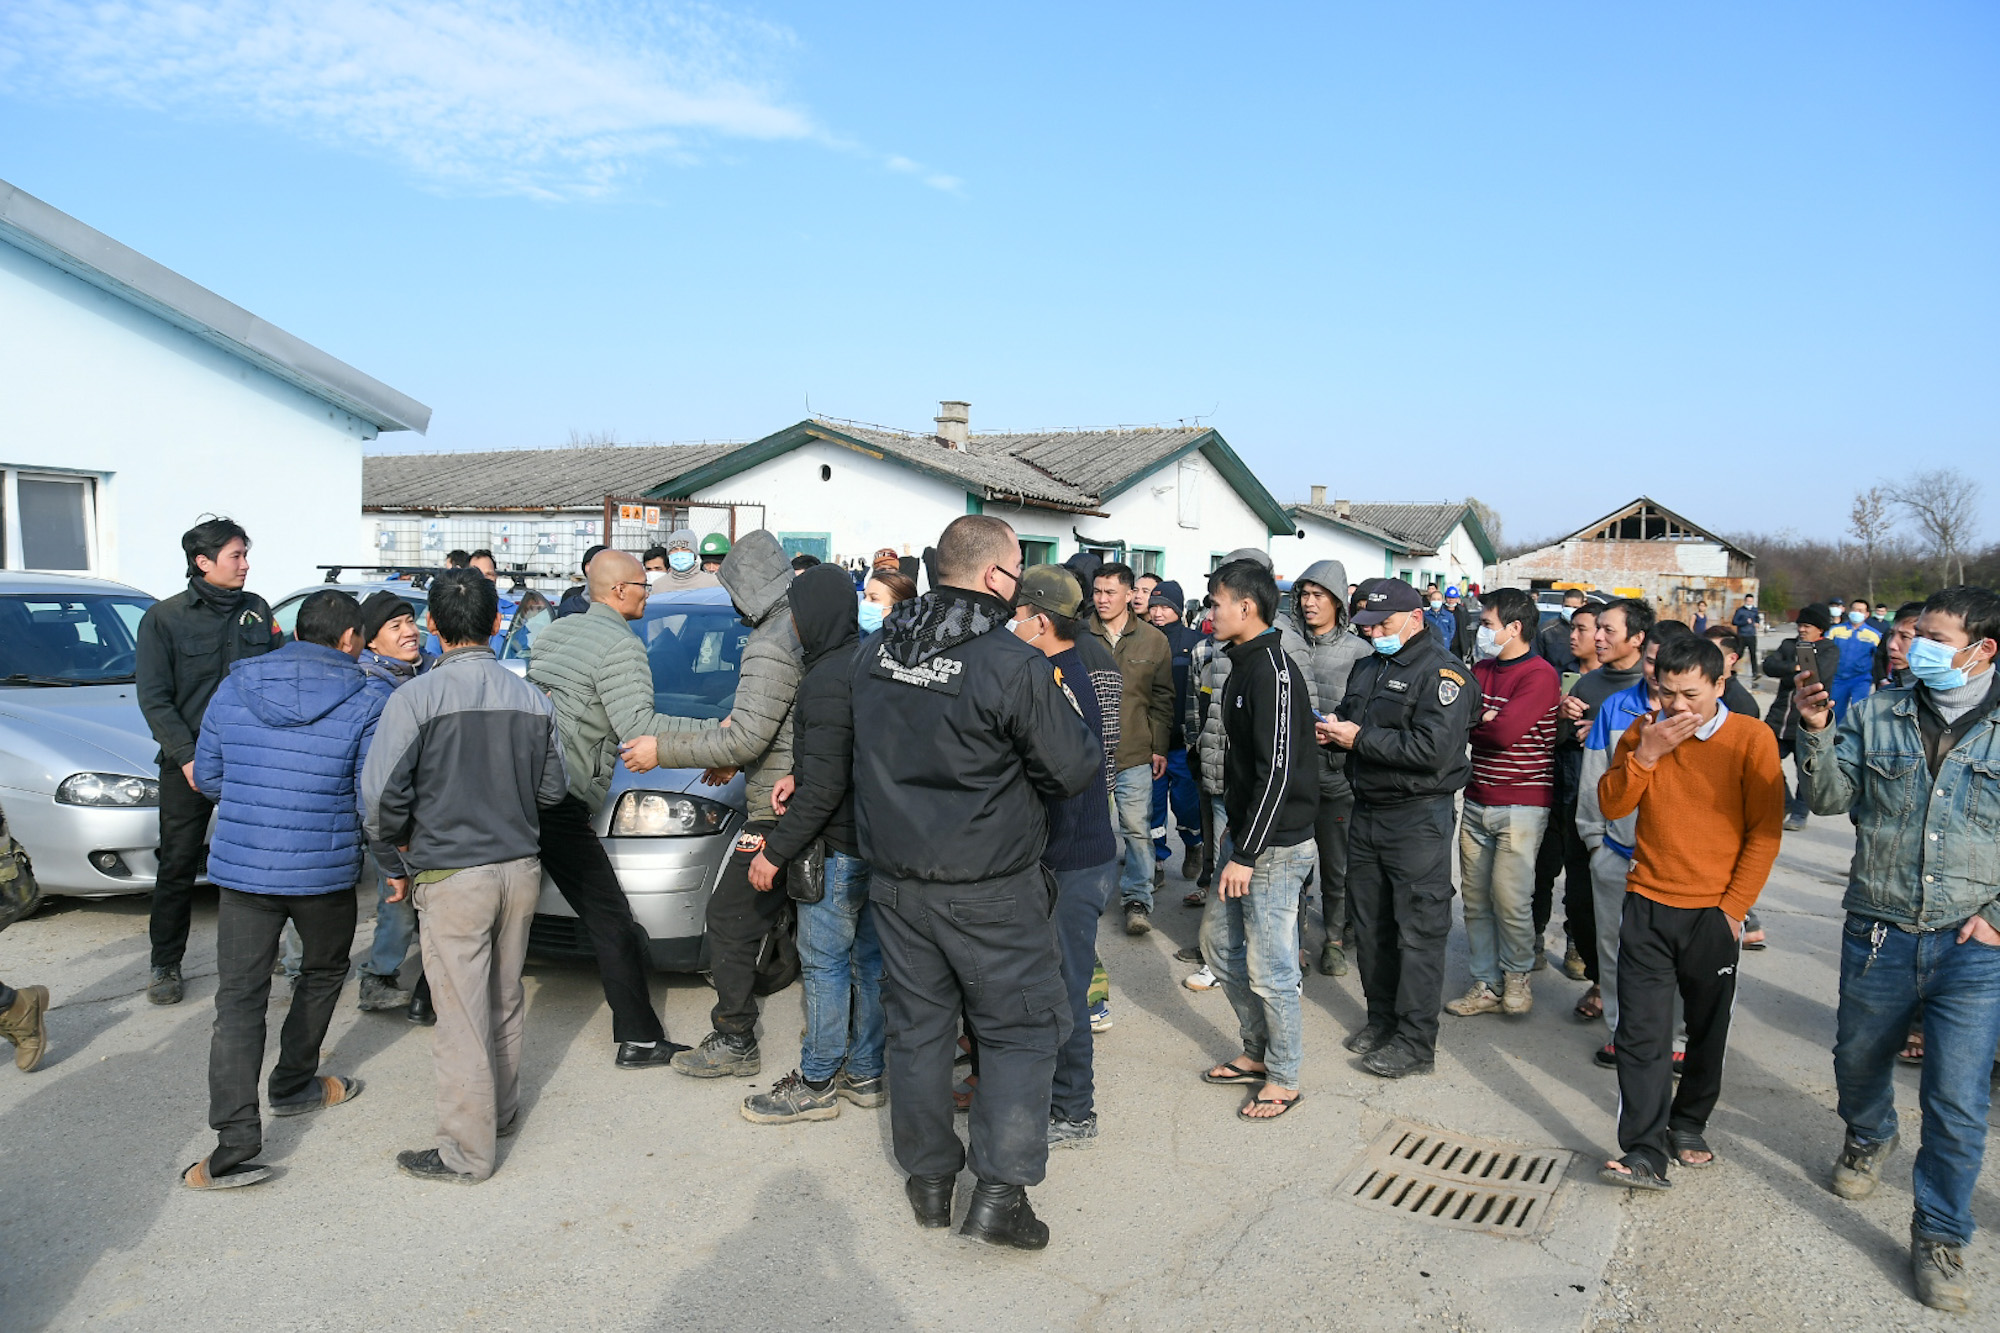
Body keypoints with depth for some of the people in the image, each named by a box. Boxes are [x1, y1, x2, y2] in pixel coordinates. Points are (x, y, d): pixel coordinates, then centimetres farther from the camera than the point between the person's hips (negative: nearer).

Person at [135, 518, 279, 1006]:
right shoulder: (164, 618, -3)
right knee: (178, 865, 4)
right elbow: (154, 699, -5)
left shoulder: (258, 612, 6)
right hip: (188, 762, -2)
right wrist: (187, 756, -15)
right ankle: (166, 965, 16)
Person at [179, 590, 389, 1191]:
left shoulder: (233, 687, 4)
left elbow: (207, 777, 12)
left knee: (239, 998, 2)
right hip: (326, 872, -2)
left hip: (241, 866, 2)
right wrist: (397, 865, 6)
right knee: (323, 974, 24)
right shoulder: (369, 700, -8)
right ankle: (294, 1084, 36)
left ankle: (235, 1139, -5)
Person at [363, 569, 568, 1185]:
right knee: (505, 1002, 20)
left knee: (461, 1014, 2)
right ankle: (502, 1111, 35)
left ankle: (467, 1150, 10)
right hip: (521, 867, 5)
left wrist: (400, 858, 2)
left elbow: (381, 797, -14)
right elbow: (553, 788, 8)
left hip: (451, 875, -5)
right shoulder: (532, 698, 1)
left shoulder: (416, 697, -13)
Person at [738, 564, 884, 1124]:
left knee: (824, 963, 2)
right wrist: (799, 774, 7)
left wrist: (775, 851, -18)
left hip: (838, 846, -9)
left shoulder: (827, 681, -21)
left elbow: (825, 787, -25)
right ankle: (866, 1073, 26)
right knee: (869, 957, 15)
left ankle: (815, 1084, 13)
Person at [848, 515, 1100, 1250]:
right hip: (989, 886, -5)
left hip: (896, 877, 6)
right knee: (1020, 1027, 9)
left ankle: (928, 1177, 28)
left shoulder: (876, 652, 2)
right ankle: (1000, 1190, 6)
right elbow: (1076, 769, -11)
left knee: (916, 1023, 16)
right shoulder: (1014, 664, -18)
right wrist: (1062, 715, 8)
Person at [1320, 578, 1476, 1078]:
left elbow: (1434, 749, -24)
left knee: (1418, 932, -2)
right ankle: (1382, 1019, 29)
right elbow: (1348, 717, 26)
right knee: (1371, 924, 15)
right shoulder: (1368, 668, 15)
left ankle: (1416, 1042, 6)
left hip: (1418, 817, -8)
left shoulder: (1442, 671, -12)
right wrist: (1332, 731, 1)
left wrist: (1361, 738, -19)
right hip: (1367, 810, 8)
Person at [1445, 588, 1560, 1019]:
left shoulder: (1540, 675, -12)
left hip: (1521, 806, -7)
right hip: (1477, 801, 7)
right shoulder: (1481, 669, 12)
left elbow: (1505, 731, -23)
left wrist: (1468, 721, -8)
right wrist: (1483, 719, -11)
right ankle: (1487, 986, 20)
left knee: (1509, 898, -4)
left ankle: (1517, 975, 20)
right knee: (1475, 898, 9)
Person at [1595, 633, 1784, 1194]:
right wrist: (1645, 754, -15)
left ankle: (1688, 1125, 32)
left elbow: (1765, 831, -5)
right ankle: (1645, 1152, -3)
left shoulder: (1751, 738, -6)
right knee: (1642, 1033, -5)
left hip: (1713, 912, -1)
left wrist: (1733, 907, -7)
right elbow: (1612, 806, -1)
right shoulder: (1644, 731, 4)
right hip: (1648, 905, 2)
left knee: (1708, 1031, 13)